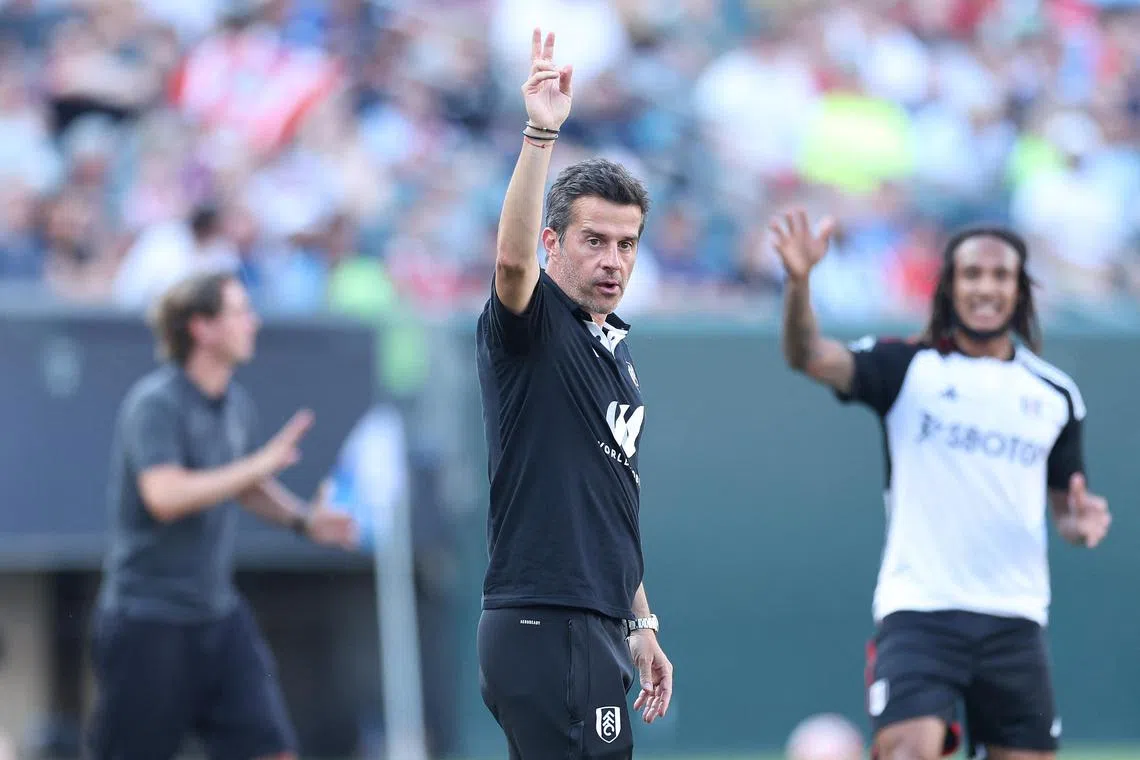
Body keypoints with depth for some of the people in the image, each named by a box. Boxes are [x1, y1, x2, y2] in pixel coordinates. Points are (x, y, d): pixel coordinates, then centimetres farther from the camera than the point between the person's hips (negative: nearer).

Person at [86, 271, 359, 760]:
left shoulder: (236, 404, 9)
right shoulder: (155, 403, -16)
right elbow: (165, 495, -31)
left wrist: (303, 518, 9)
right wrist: (261, 463, -28)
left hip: (218, 615, 7)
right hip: (149, 621, -7)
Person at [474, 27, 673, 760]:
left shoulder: (617, 354, 20)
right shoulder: (532, 329, -5)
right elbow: (513, 258, -29)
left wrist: (640, 626, 23)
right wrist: (541, 133, -38)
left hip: (592, 628, 9)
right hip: (545, 625, -9)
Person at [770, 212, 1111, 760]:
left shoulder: (1056, 395, 11)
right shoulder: (907, 369, 2)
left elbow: (1066, 509, 19)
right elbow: (810, 357, -14)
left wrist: (1078, 521, -6)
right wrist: (799, 282, -33)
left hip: (1014, 617, 3)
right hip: (918, 612, -3)